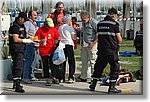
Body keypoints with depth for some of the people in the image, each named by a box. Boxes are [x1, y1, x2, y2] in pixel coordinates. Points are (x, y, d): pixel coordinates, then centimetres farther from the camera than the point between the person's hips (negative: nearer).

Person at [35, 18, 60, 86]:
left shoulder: (54, 29, 6)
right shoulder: (40, 30, -3)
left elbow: (57, 38, 14)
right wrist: (41, 41, -20)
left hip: (52, 50, 3)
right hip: (43, 51, -2)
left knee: (53, 64, 8)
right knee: (45, 66, 3)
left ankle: (53, 77, 23)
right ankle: (48, 79, 11)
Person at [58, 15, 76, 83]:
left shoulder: (59, 28, 13)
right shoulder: (70, 27, -1)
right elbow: (73, 37, 0)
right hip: (69, 45, -5)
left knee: (63, 62, 9)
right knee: (71, 62, -1)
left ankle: (62, 77, 7)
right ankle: (71, 77, -8)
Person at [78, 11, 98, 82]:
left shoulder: (94, 22, -12)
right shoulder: (83, 23, 13)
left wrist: (94, 43, -17)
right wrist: (81, 40, 16)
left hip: (92, 45, -8)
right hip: (84, 44, 8)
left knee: (92, 61, -4)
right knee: (84, 61, 11)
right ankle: (84, 77, 19)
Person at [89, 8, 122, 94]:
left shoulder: (99, 24, 9)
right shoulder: (114, 24, -8)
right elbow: (119, 40, -7)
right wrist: (120, 39, 14)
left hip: (101, 50, 6)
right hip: (112, 51, -5)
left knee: (99, 67, 17)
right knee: (115, 68, 5)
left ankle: (93, 85, 23)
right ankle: (112, 87, 3)